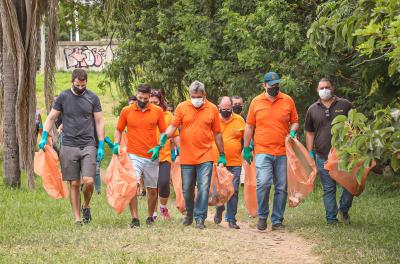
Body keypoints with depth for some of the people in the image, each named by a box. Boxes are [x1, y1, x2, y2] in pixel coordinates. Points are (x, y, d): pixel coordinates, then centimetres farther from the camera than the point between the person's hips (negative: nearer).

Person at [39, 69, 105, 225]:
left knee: (88, 181, -12)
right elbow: (51, 118, 10)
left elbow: (99, 122, 7)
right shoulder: (63, 97, 4)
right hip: (69, 146, 0)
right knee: (74, 184, 1)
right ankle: (77, 217, 9)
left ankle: (86, 206, 16)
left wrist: (101, 146, 2)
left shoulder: (92, 98, 4)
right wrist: (44, 138, -1)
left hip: (88, 145, 0)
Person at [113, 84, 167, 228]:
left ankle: (150, 217, 25)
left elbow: (164, 132, 9)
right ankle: (134, 219, -13)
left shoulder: (158, 111, 4)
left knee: (152, 190, 9)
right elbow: (118, 130, 12)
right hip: (133, 156, -2)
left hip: (152, 156, 2)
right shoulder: (126, 111, 3)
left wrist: (158, 147, -6)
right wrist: (116, 144, -5)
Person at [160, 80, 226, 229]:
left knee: (204, 188, -8)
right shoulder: (182, 107, 2)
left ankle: (200, 218, -2)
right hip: (186, 157, 1)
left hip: (205, 156, -1)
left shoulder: (212, 109, 3)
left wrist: (222, 154, 11)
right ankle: (189, 214, 30)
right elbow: (173, 126, -2)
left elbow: (217, 133, 9)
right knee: (187, 189, 10)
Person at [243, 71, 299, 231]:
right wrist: (246, 148, 10)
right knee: (263, 183, -17)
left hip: (283, 152, 2)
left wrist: (292, 132, -6)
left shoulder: (288, 101, 6)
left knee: (281, 188, 3)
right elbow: (249, 126, 12)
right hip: (262, 151, -1)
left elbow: (295, 122, 15)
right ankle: (262, 216, 0)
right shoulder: (256, 102, 6)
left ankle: (277, 220, 12)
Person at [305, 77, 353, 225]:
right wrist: (311, 153, 6)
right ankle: (331, 219, 8)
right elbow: (309, 133, 14)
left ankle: (344, 210, 19)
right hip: (323, 157, 1)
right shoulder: (313, 109, 10)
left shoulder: (345, 105, 5)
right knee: (328, 189, 4)